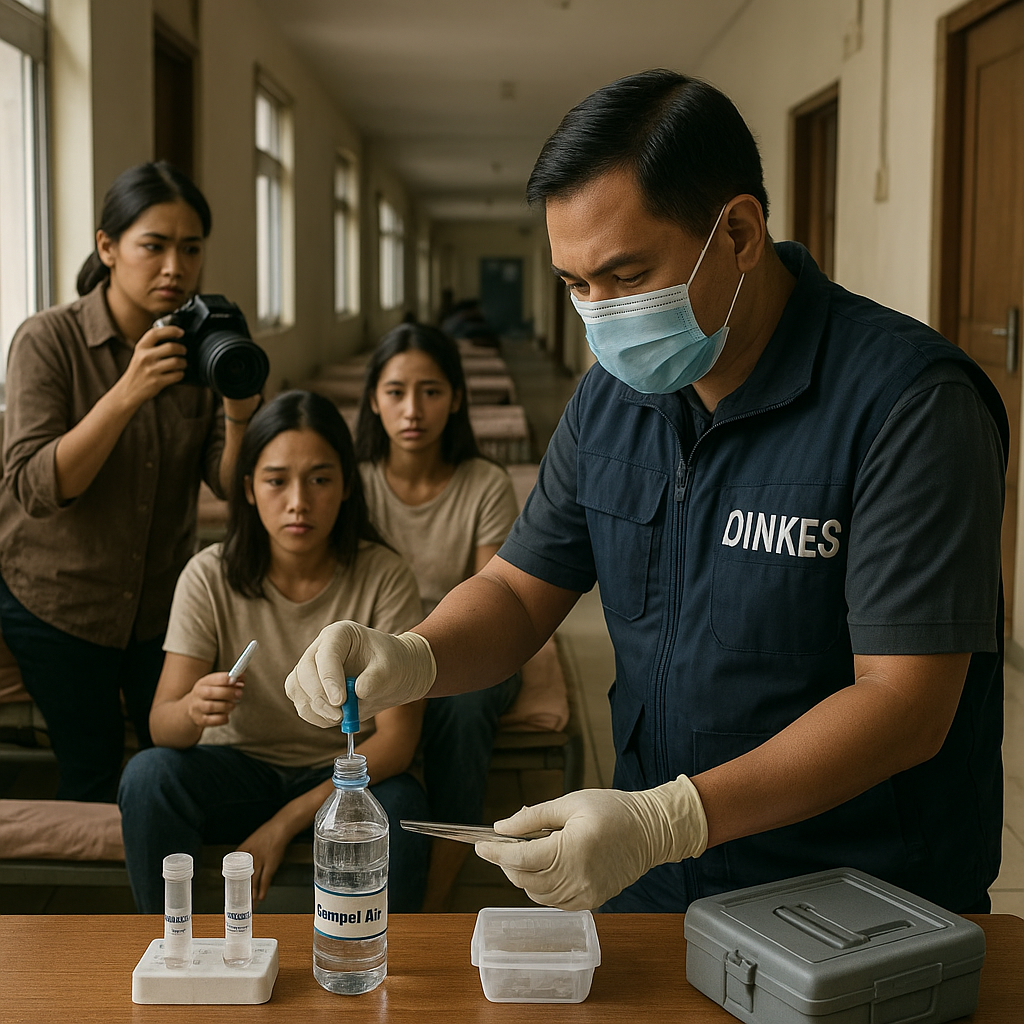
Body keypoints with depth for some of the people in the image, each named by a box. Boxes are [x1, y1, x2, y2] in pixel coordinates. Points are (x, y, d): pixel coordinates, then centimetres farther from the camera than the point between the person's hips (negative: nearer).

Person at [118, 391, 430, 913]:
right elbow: (162, 726, -16)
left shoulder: (384, 578, -16)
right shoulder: (211, 577, -12)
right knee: (148, 773, -27)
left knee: (399, 804, -34)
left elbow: (397, 737, -17)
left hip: (347, 775, -2)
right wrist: (193, 708, -42)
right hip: (238, 768, 2)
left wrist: (284, 823, -22)